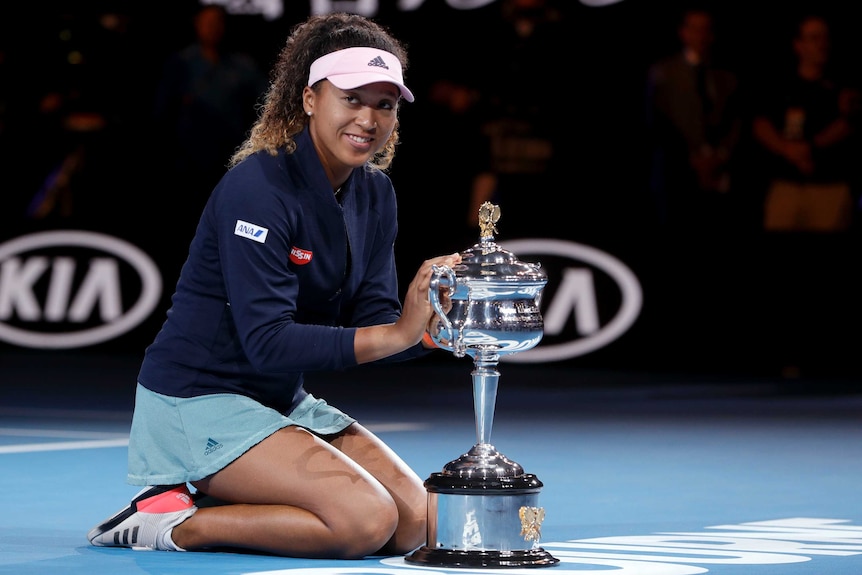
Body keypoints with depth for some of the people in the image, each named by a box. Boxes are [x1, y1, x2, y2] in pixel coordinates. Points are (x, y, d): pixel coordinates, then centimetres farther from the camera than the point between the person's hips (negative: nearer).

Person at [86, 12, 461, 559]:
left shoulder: (374, 193, 5)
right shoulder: (257, 188, -20)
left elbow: (371, 322, 1)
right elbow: (269, 343, -27)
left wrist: (430, 328, -20)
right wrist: (397, 332, -34)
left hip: (282, 403, 9)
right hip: (199, 402, -9)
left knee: (415, 520, -3)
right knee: (367, 520, -23)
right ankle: (173, 522, -9)